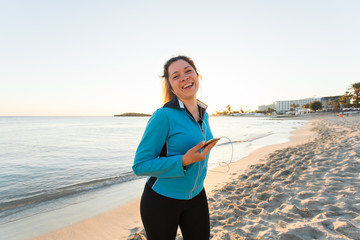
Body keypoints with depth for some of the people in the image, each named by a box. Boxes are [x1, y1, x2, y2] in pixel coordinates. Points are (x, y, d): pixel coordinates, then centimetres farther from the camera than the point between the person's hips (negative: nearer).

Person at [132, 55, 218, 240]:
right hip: (162, 199, -5)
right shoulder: (164, 115, -21)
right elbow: (140, 165, -20)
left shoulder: (203, 114, 2)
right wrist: (183, 161, -29)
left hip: (196, 197, 6)